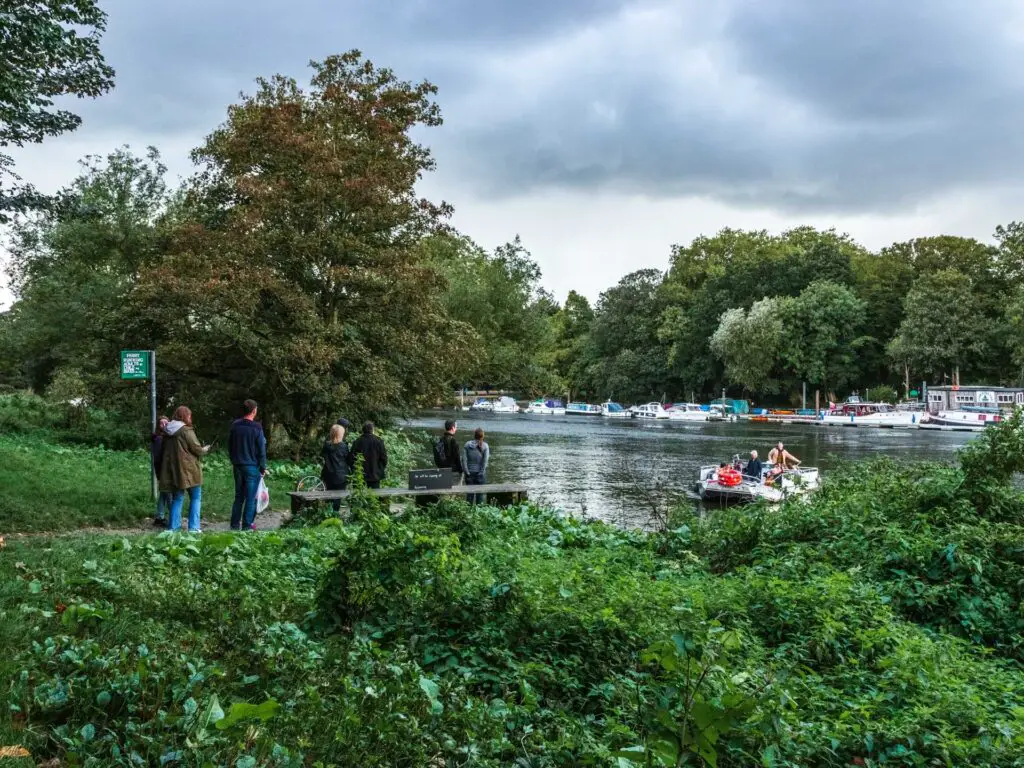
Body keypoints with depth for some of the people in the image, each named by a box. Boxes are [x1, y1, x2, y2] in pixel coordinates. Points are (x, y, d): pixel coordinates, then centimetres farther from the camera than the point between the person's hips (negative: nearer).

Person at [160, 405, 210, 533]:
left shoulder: (168, 432, 7)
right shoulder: (186, 431, -14)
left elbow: (165, 451, 16)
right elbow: (197, 449, -13)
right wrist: (206, 449, 8)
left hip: (173, 471, 6)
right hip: (188, 471, -6)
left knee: (177, 499, 14)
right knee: (195, 498, 6)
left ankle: (172, 527, 10)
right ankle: (193, 527, 2)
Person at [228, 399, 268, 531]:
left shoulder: (235, 426, 4)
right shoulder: (257, 428, -12)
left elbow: (230, 446, 13)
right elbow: (261, 450, -10)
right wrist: (263, 468, -2)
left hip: (238, 466, 5)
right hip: (252, 466, -5)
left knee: (238, 496, 14)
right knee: (250, 498, 1)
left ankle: (235, 524, 15)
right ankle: (247, 525, 2)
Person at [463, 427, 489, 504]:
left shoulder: (467, 444, -2)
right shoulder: (485, 446, -7)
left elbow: (464, 460, -6)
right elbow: (485, 460, -12)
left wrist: (467, 472, -2)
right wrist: (481, 472, -5)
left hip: (470, 473, 2)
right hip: (480, 473, -2)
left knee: (469, 493, 10)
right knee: (480, 493, 7)